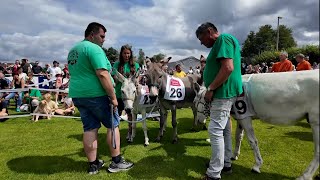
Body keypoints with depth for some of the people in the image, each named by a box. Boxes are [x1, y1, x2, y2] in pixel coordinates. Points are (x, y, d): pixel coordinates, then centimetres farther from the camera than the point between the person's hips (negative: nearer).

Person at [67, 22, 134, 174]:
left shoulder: (73, 50, 16)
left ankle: (93, 165, 18)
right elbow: (102, 75, -23)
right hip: (96, 95, -8)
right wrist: (113, 97, -19)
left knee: (90, 128, 11)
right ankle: (116, 162, 10)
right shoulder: (94, 48, -14)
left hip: (77, 95, 8)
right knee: (113, 125, 5)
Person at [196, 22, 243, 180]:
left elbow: (228, 68, -24)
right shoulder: (221, 42, 19)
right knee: (224, 129, 16)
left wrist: (210, 89, -19)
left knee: (215, 131, -7)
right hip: (223, 93, 11)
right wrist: (212, 89, 14)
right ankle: (226, 164, 29)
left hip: (223, 93, -11)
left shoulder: (223, 39, -12)